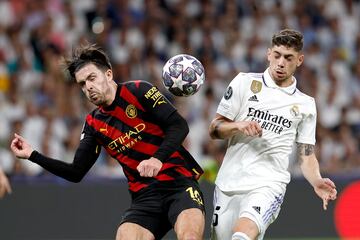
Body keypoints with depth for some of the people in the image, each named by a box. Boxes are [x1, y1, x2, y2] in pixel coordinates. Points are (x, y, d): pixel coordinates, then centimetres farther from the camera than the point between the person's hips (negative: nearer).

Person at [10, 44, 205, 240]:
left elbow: (179, 126, -10)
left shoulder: (138, 91, -2)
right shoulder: (94, 123, 13)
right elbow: (76, 172, 15)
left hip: (178, 182, -4)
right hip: (144, 196, 5)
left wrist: (157, 158, -26)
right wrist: (32, 155, 7)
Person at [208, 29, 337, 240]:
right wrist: (238, 126, -13)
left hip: (268, 185, -2)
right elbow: (214, 129, 7)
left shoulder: (305, 104, 10)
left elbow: (306, 156, 12)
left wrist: (317, 181, -9)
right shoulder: (245, 82, 7)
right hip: (229, 182, 2)